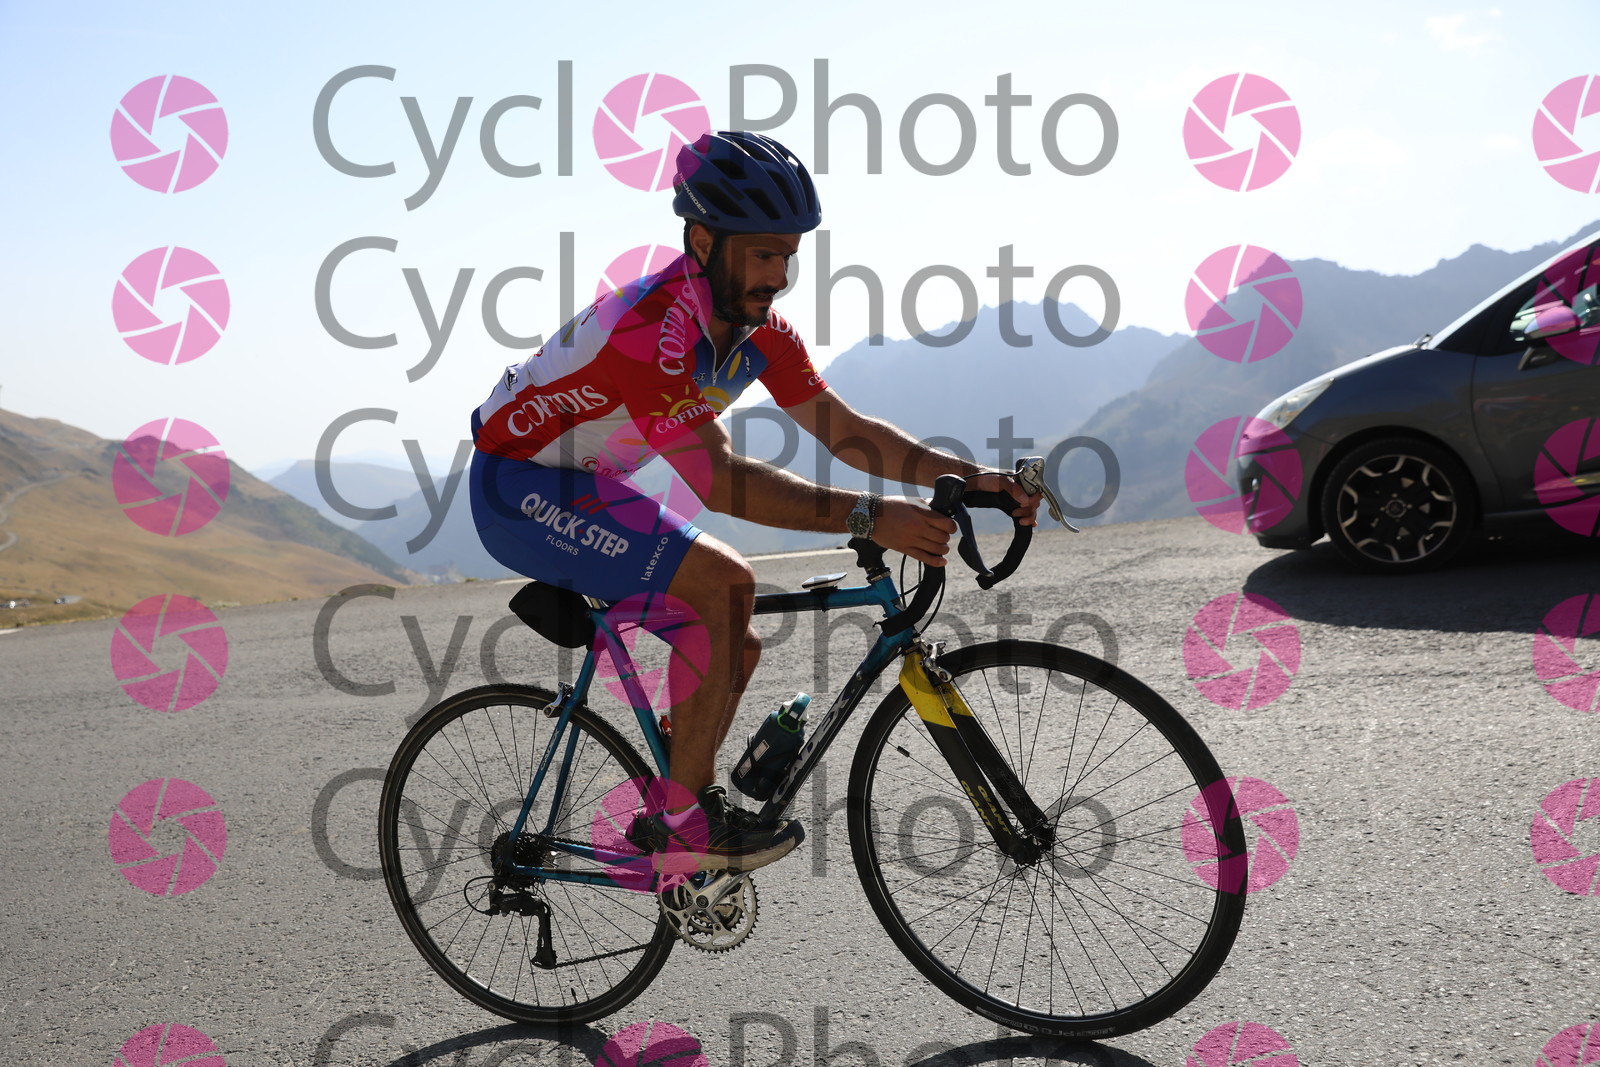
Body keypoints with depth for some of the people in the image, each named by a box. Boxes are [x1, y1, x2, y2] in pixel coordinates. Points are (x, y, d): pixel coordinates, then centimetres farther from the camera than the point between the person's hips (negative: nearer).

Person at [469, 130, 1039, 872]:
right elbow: (719, 481, -38)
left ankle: (665, 823, 17)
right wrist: (867, 518, -43)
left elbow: (841, 428, -7)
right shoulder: (648, 327, -32)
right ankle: (688, 818, -13)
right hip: (519, 487, -9)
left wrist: (966, 475, -18)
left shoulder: (757, 325, -5)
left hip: (586, 488, 9)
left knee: (736, 640, 3)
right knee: (721, 583, -24)